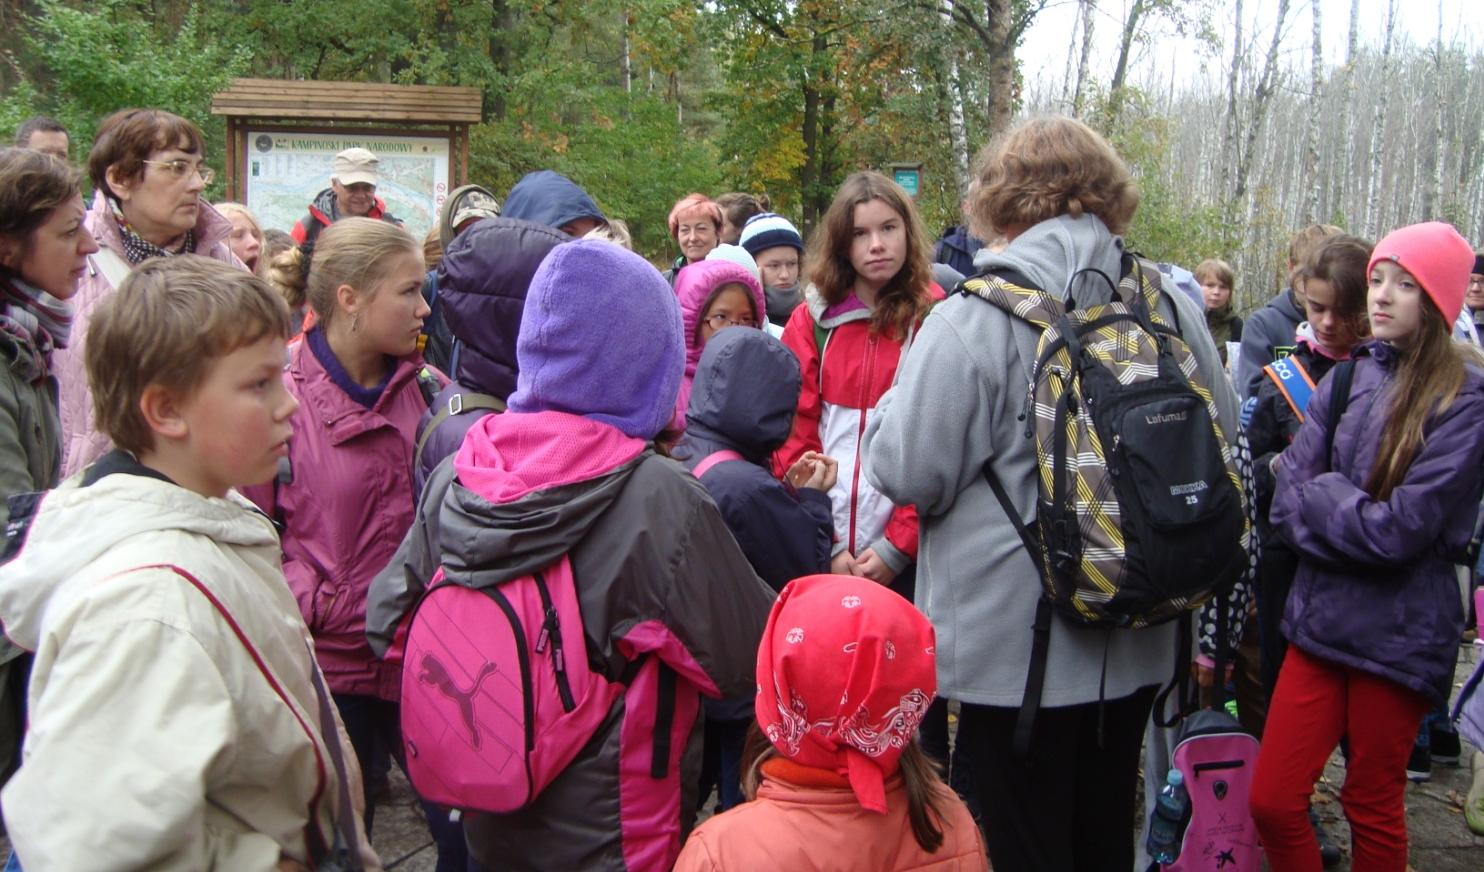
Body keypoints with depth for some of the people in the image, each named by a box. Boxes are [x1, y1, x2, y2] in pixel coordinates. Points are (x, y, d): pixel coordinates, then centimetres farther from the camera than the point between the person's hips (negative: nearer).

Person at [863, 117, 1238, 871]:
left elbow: (908, 472, -17)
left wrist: (891, 406, 2)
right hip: (1135, 646, 6)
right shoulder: (1171, 308, 0)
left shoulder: (975, 315, -17)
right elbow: (1220, 446, 12)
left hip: (1016, 652, -6)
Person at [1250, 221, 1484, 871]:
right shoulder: (1346, 380, 5)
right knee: (1270, 801, 5)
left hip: (1400, 633, -4)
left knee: (1373, 810, 14)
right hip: (1322, 617, 4)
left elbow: (1404, 527, -19)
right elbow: (1286, 505, -2)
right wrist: (1363, 520, -16)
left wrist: (1318, 492, -7)